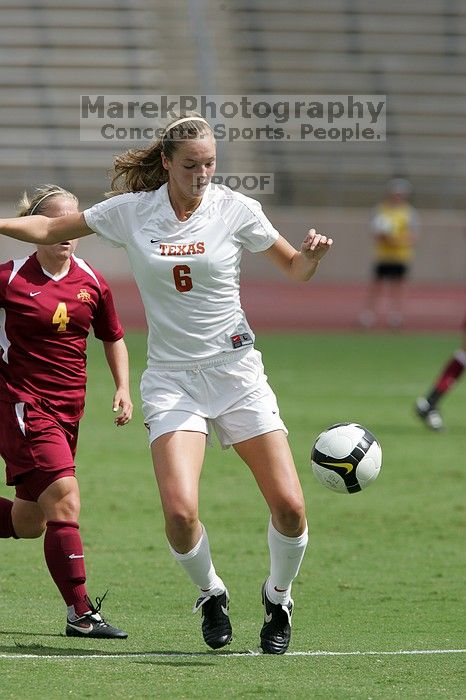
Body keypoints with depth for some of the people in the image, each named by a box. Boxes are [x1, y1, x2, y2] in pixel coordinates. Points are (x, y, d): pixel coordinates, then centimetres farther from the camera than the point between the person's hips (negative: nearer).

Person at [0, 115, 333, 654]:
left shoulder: (237, 210, -2)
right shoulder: (131, 211, -1)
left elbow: (294, 270, 9)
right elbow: (50, 230, 11)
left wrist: (312, 254, -12)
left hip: (235, 368, 0)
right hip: (171, 378, 0)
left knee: (289, 506, -8)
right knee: (180, 512, -20)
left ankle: (277, 597, 22)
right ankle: (210, 594, 12)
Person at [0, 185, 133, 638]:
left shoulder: (92, 284, 6)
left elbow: (112, 338, 19)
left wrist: (122, 388, 9)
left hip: (67, 409, 6)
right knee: (64, 499, -19)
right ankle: (81, 613, -15)